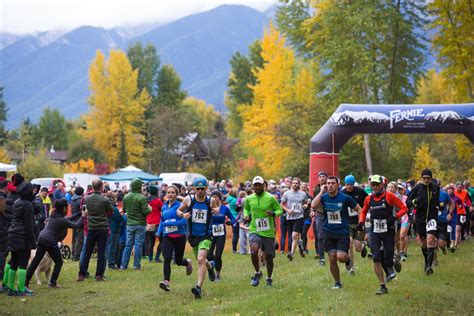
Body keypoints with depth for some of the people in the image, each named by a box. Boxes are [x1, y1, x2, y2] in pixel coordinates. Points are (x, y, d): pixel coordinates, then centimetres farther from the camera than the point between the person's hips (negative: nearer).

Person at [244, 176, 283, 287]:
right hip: (254, 230, 0)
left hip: (268, 232, 0)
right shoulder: (249, 199, 1)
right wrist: (246, 216, 1)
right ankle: (257, 273, 0)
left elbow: (280, 210, 2)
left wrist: (273, 213, -19)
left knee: (268, 257, 9)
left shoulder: (270, 198, -6)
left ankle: (269, 278, 33)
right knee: (254, 251, -25)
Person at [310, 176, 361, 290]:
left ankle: (348, 259, 20)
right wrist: (321, 192, -18)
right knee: (332, 259, 2)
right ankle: (337, 282, 19)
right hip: (328, 233, 3)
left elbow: (358, 209, 3)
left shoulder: (345, 198, -6)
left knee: (340, 257, -17)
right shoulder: (323, 197, -1)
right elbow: (313, 206, -21)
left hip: (342, 232, -3)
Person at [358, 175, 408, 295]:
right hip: (375, 232, 3)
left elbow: (404, 208, -5)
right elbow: (363, 211, 22)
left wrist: (395, 217, -19)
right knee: (376, 259, -9)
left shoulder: (389, 196, -7)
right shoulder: (369, 199, 5)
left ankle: (390, 269, 38)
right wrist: (361, 222, 4)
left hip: (388, 231, -3)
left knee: (388, 258, -3)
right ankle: (383, 287, -1)